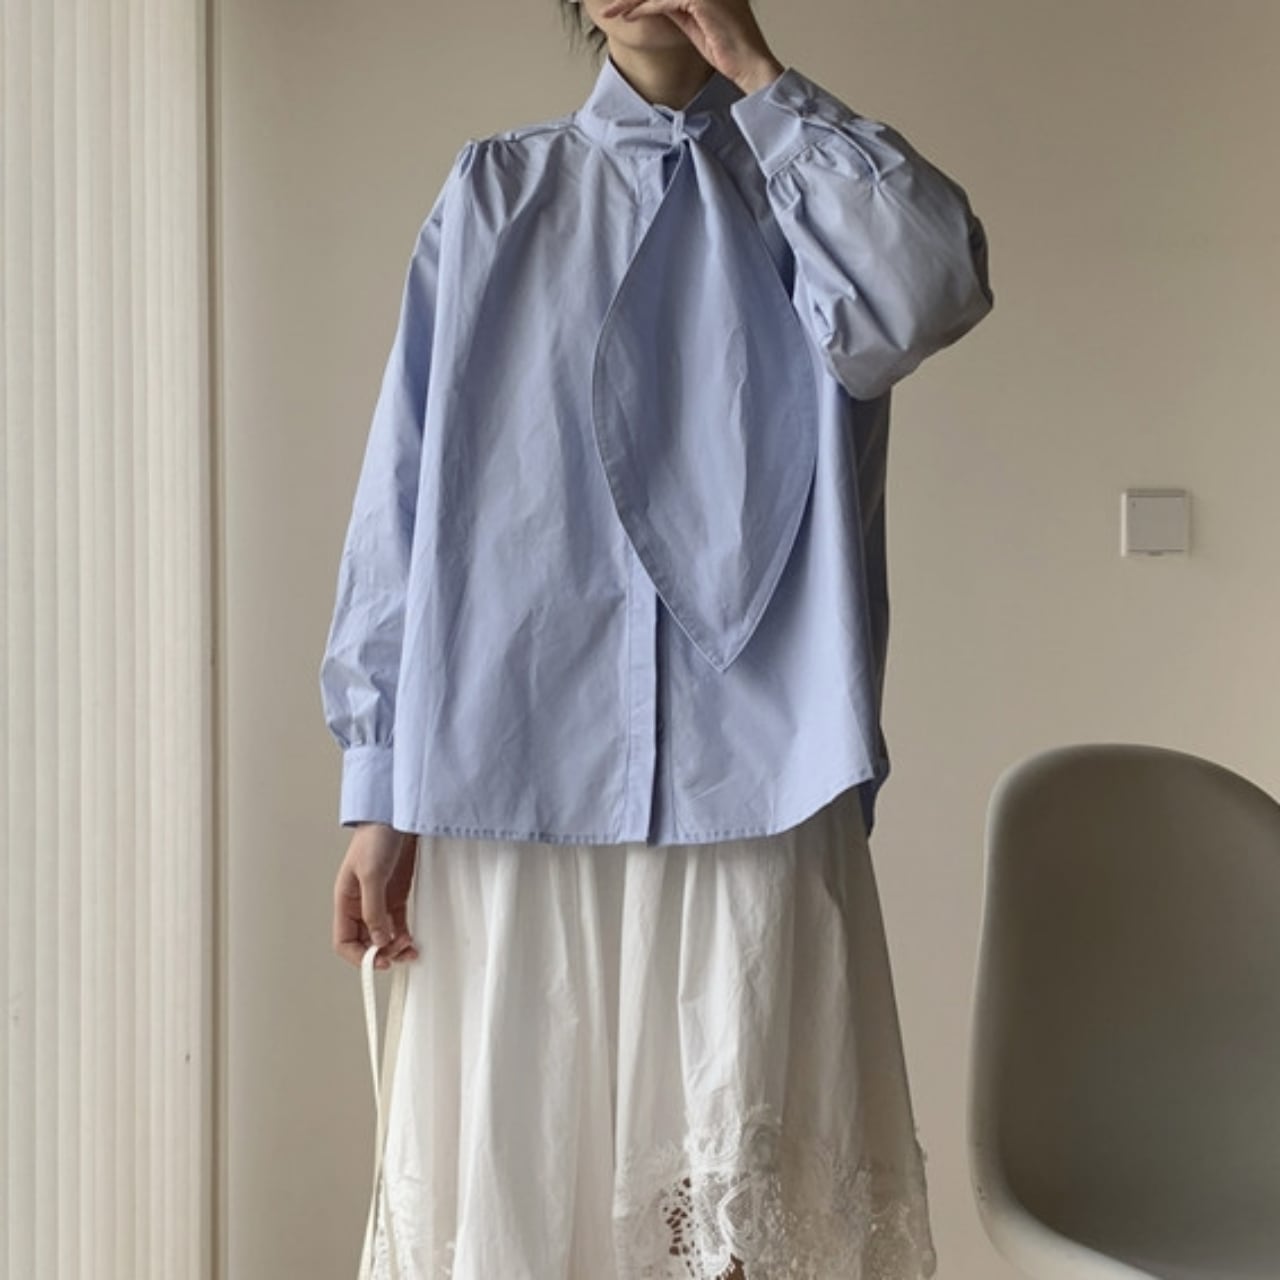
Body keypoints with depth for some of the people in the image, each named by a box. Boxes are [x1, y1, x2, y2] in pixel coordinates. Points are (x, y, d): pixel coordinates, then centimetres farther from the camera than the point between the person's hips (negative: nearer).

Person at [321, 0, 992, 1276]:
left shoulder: (808, 183, 13)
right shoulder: (495, 193, 12)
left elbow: (929, 289, -12)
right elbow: (408, 489, 6)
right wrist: (379, 782, -1)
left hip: (752, 780, 0)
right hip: (516, 779, 1)